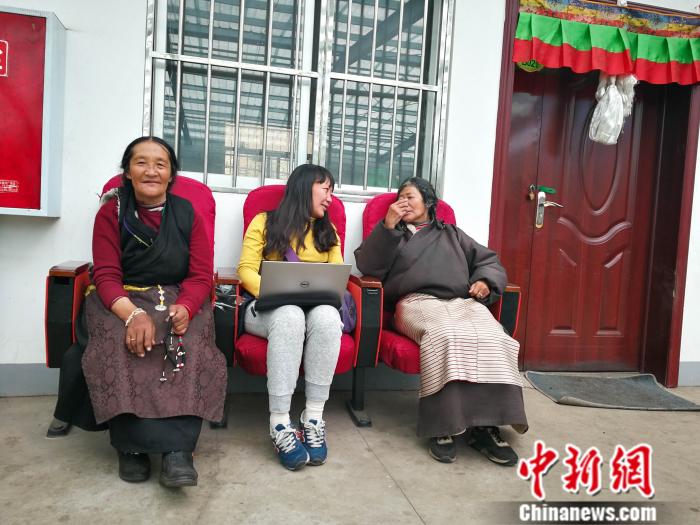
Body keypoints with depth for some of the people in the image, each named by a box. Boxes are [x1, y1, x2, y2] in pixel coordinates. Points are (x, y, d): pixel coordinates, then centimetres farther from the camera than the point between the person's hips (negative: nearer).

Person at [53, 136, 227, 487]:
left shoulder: (188, 215, 6)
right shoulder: (111, 212, 4)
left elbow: (201, 276, -2)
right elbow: (106, 275, -6)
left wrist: (184, 307, -26)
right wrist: (133, 314, -28)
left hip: (180, 301, 1)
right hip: (121, 301, 0)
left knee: (189, 348, -31)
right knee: (122, 345, -33)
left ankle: (178, 449, -32)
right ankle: (133, 445, -24)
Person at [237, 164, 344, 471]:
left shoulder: (328, 231, 21)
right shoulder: (264, 222, 10)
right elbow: (246, 270, -1)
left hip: (317, 307, 3)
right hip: (269, 306, -2)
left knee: (327, 316, -34)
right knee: (290, 315, -38)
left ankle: (314, 419, -29)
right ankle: (280, 425, -35)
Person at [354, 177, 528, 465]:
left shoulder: (452, 234, 32)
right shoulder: (392, 234, 26)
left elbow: (489, 260, 26)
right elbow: (367, 265, 8)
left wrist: (485, 280, 3)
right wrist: (388, 226, -1)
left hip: (463, 301, 3)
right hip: (417, 301, -2)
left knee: (493, 338, -31)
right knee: (446, 335, -38)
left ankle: (486, 424, -30)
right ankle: (443, 425, -33)